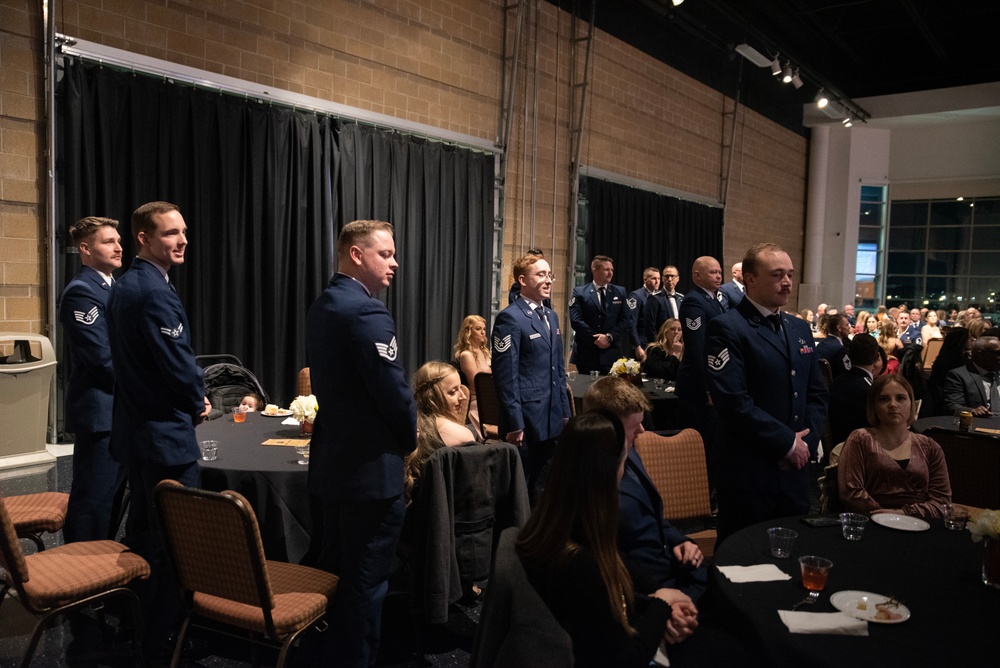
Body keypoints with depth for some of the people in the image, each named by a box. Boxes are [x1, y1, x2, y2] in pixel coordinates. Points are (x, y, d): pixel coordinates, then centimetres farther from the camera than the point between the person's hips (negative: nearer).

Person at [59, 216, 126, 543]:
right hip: (100, 411, -9)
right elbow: (103, 358, -19)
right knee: (93, 502, -1)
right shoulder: (81, 291, -13)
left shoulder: (114, 288, 16)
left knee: (112, 497, 15)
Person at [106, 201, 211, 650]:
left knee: (142, 527, 21)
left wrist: (190, 397, 12)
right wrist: (198, 404, -2)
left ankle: (138, 620, 37)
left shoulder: (122, 286, 11)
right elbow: (179, 365, -22)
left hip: (132, 426, 11)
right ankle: (164, 637, 10)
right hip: (164, 433, -11)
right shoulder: (156, 292, -21)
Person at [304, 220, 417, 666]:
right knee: (363, 585, 4)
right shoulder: (367, 311, -20)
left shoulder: (321, 306, 10)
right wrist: (409, 440, -2)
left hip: (328, 464, 10)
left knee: (325, 572, 23)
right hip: (369, 469, -10)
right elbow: (394, 391, -21)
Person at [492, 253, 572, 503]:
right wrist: (514, 424, -17)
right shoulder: (510, 318, -11)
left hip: (552, 421, 8)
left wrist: (565, 412, 15)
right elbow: (506, 376, -15)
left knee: (543, 489, 14)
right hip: (525, 422, -7)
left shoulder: (551, 317, 15)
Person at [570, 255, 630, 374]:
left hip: (613, 353, 2)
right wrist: (595, 338, -14)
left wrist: (609, 336, -10)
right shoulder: (579, 292, 3)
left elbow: (627, 320, 3)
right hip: (587, 353, -2)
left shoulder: (620, 292, 11)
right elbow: (575, 320, -7)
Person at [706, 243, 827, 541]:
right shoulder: (727, 328, -11)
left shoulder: (800, 329, 14)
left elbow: (817, 393, 15)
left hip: (796, 471, 7)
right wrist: (787, 443, -13)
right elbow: (733, 401, -19)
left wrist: (806, 442, -1)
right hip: (749, 473, -7)